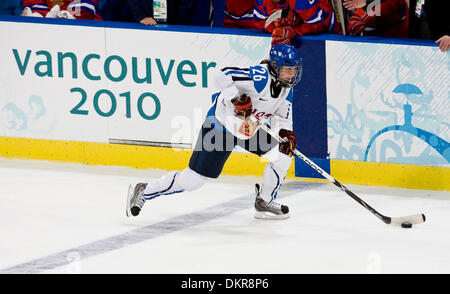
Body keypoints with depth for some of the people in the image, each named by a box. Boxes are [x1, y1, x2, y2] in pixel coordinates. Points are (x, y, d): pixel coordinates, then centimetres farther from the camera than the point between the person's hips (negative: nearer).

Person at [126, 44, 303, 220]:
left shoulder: (286, 87, -1)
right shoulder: (261, 76, -28)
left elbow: (283, 117, 9)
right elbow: (222, 76, -36)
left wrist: (286, 133, -9)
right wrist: (237, 99, -43)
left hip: (251, 127, 8)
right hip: (222, 124, -8)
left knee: (284, 153, -3)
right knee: (193, 179, -7)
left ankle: (265, 201, 13)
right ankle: (144, 191, 9)